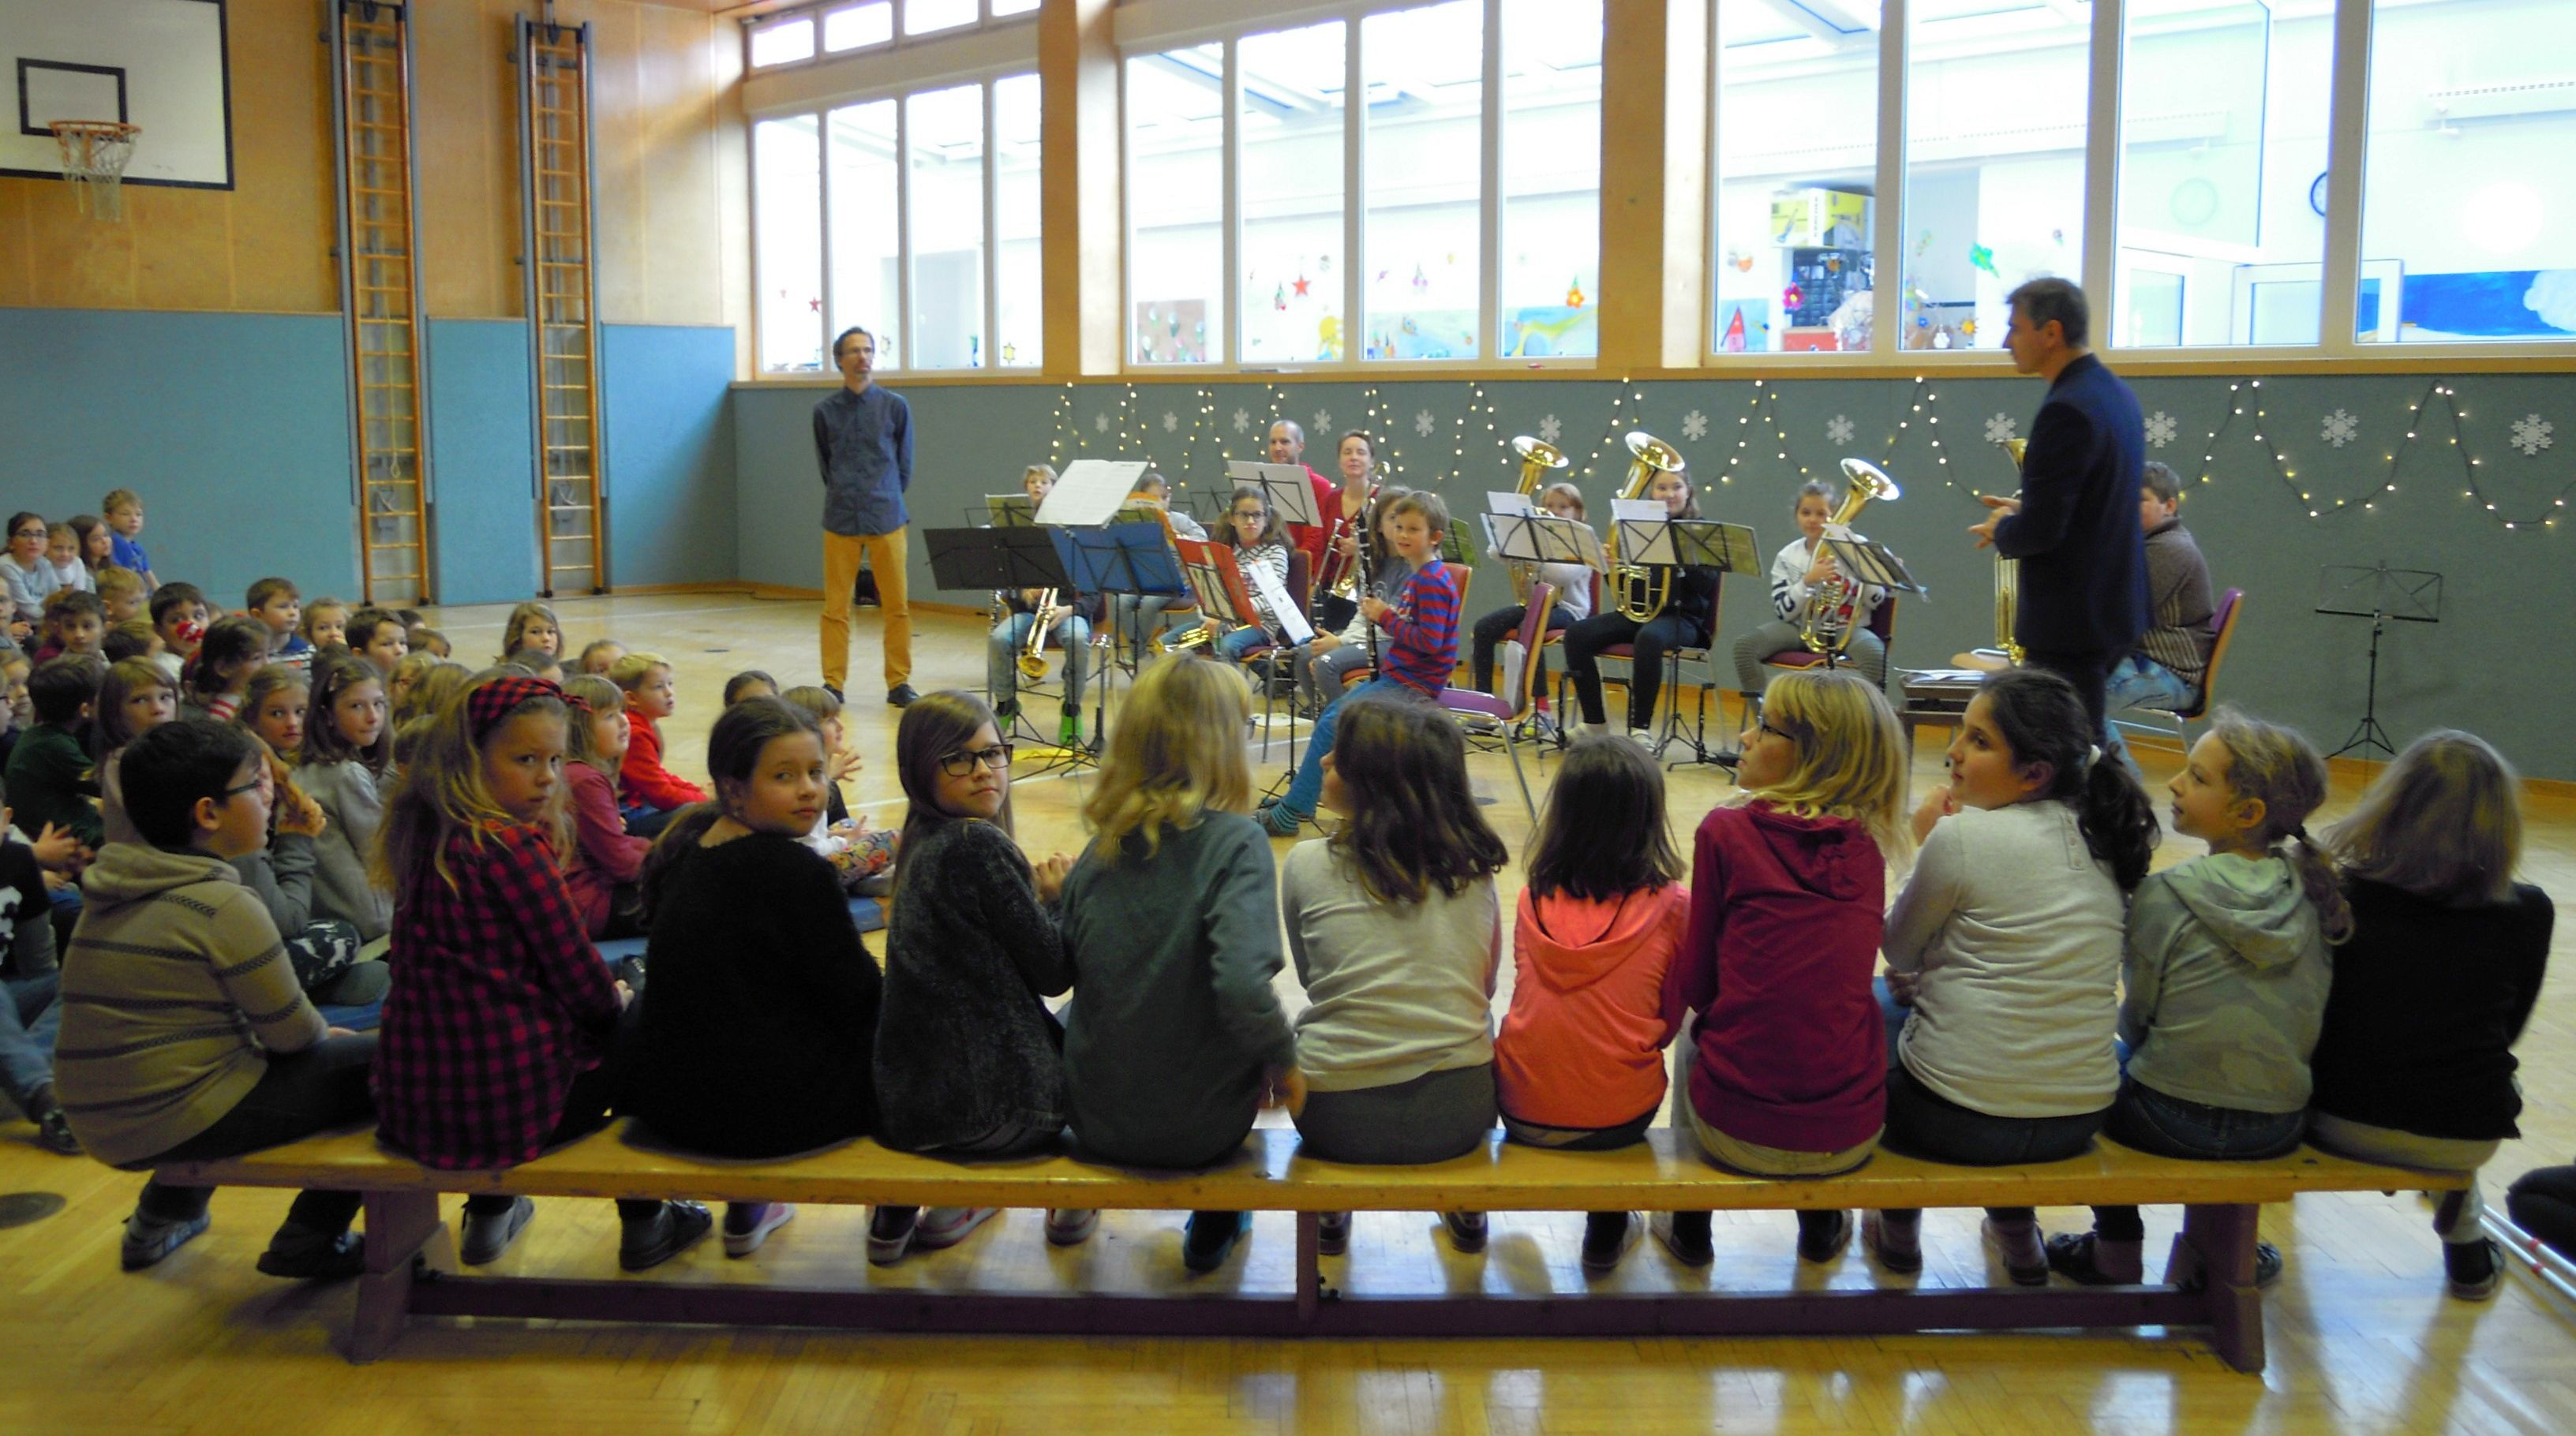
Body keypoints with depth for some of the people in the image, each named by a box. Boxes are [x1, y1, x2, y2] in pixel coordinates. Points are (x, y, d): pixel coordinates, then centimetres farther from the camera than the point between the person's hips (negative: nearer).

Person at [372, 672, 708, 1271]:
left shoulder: (425, 836, 5)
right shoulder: (512, 846, -18)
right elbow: (581, 980, -12)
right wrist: (617, 998, 8)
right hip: (507, 1105, -7)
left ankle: (489, 1212, 41)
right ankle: (644, 1225, 26)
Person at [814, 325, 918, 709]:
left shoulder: (895, 406, 2)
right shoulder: (825, 411, 4)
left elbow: (904, 465, 9)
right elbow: (825, 466, 15)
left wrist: (888, 502, 11)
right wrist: (844, 498, 12)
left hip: (888, 521, 0)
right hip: (840, 522, 0)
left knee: (897, 607, 2)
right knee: (836, 608, 4)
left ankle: (899, 683, 11)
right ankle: (833, 683, 12)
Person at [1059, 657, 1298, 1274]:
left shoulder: (1103, 845, -4)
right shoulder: (1234, 842, -19)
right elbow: (1243, 986, -30)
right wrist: (1283, 1065, -15)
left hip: (1095, 1116, 4)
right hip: (1199, 1130, -4)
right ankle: (1214, 1225, 36)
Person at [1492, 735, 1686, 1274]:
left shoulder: (1533, 899, -3)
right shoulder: (1671, 907, -9)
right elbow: (1669, 1022, 1)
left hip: (1522, 1109, 2)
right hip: (1619, 1118, -1)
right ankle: (1606, 1230, 36)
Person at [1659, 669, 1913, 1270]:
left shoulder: (1727, 831, -8)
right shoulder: (1867, 847, 3)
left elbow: (1696, 985, -2)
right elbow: (1841, 973, 13)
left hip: (1739, 1128, -3)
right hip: (1851, 1134, 3)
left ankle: (1692, 1226, 37)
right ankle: (1822, 1227, 43)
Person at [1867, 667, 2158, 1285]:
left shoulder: (1962, 835, -16)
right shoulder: (2101, 839, 4)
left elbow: (1899, 953, -1)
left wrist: (1926, 846, 5)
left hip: (1957, 1120, -6)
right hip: (2078, 1121, 6)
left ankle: (1899, 1229, 32)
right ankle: (2017, 1231, 37)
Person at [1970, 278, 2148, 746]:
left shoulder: (2066, 410, -21)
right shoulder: (2117, 394, 10)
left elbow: (2040, 531, -25)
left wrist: (2000, 529, -4)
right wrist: (2023, 513, 13)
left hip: (2071, 620, -10)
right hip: (2115, 606, 10)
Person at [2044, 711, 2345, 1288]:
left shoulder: (2163, 896, -16)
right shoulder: (2309, 891, -3)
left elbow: (2137, 1019, -7)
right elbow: (2306, 1017, 5)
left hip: (2174, 1122, -4)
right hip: (2280, 1129, 4)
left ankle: (2117, 1249, 28)